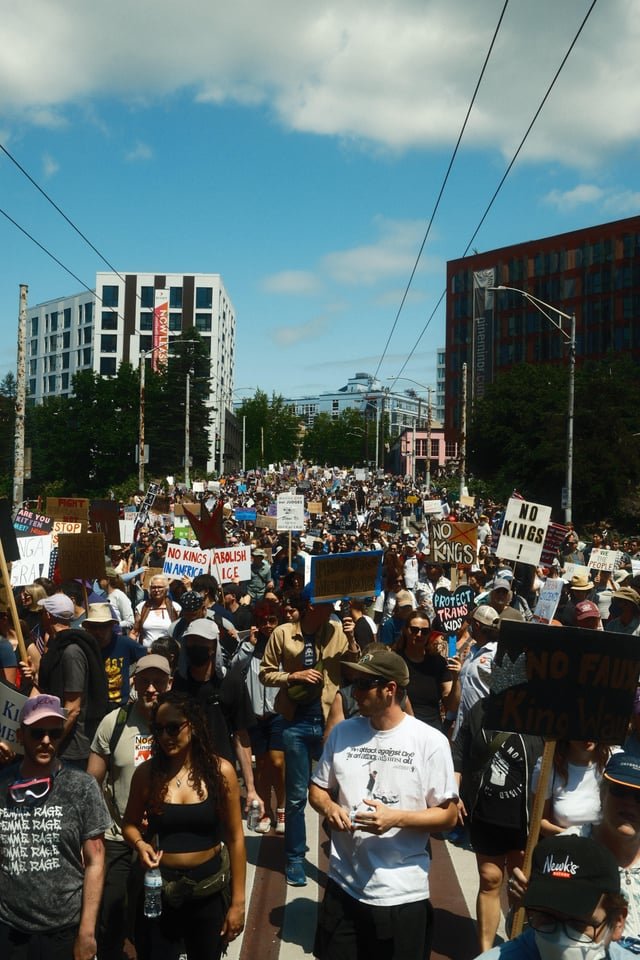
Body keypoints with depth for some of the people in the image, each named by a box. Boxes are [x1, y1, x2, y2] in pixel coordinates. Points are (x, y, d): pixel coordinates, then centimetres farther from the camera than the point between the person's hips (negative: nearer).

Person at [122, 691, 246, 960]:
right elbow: (130, 825, 8)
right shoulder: (147, 772, -8)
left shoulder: (220, 771, -11)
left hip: (209, 889, 0)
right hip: (158, 889, 0)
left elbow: (234, 838, -5)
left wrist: (238, 901, -5)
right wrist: (140, 844, -15)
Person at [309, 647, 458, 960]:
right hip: (343, 887, 3)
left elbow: (448, 815, -7)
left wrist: (397, 818, -22)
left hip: (404, 895, -3)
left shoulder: (430, 741, -10)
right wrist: (329, 808, -10)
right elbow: (318, 789, 11)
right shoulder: (342, 733, 2)